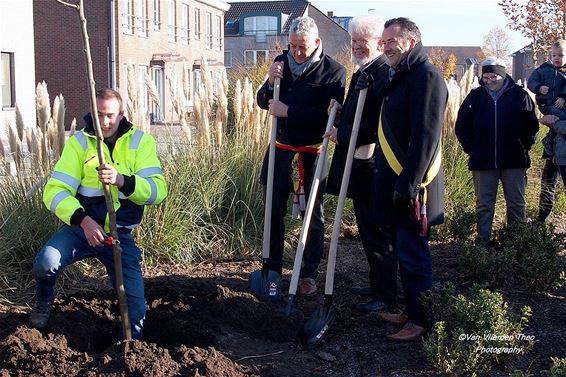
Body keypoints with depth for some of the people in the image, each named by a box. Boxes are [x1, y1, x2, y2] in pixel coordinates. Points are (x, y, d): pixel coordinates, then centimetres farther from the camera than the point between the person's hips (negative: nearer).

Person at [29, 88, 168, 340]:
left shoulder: (141, 142, -5)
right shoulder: (79, 141, -6)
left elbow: (157, 191, -17)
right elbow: (55, 190, -14)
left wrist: (121, 180, -35)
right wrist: (84, 220, -31)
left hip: (120, 234, 1)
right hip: (81, 227, 0)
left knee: (135, 304, -4)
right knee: (45, 264, -27)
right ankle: (44, 300, 8)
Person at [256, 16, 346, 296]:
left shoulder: (333, 71, -11)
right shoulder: (282, 62, 2)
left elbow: (330, 114, -21)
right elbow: (263, 103, 6)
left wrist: (288, 111, -22)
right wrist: (270, 81, -14)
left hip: (312, 154, -4)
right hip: (281, 149, 4)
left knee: (313, 217, 6)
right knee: (274, 212, 10)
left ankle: (309, 274, 17)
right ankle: (273, 268, 24)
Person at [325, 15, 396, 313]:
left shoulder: (385, 75, -18)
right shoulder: (362, 73, 15)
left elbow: (378, 126, -23)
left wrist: (341, 136, -16)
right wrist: (340, 111, 7)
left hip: (373, 168, -10)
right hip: (358, 164, 10)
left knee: (377, 233, 0)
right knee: (368, 230, 19)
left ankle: (386, 295, 12)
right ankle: (377, 284, 32)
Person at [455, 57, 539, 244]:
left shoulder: (519, 95, 0)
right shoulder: (476, 97, 3)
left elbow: (532, 125, 8)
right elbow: (461, 126, 10)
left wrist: (524, 146, 1)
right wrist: (471, 149, 2)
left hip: (514, 160, 0)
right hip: (483, 162, 1)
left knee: (516, 203, 7)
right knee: (484, 204, 4)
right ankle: (483, 241, 12)